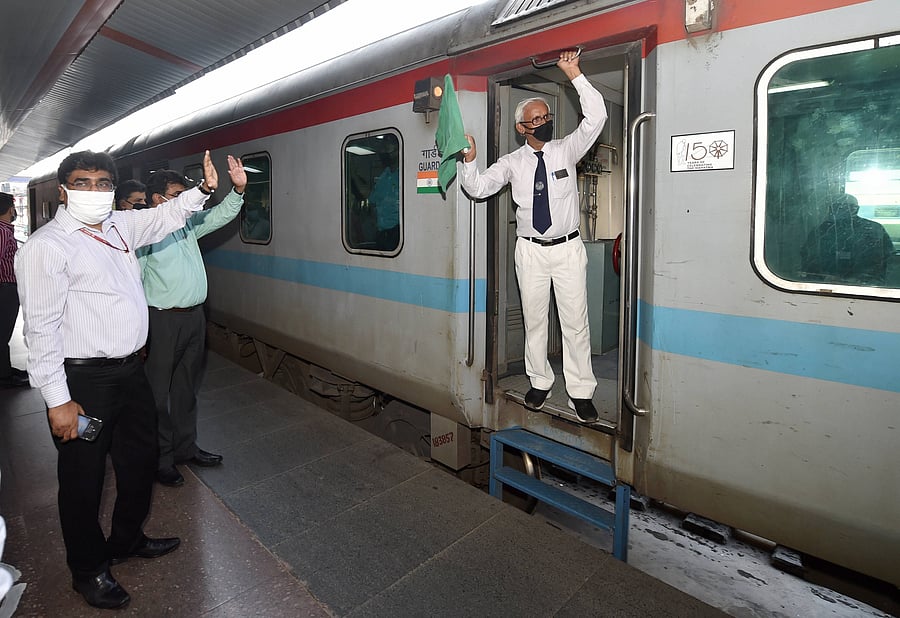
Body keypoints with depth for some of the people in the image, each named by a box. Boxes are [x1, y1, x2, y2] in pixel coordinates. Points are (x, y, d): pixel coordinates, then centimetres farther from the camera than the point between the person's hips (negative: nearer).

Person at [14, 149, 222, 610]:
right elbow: (42, 328, -17)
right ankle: (88, 569, 32)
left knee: (141, 459, 21)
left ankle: (128, 540, 44)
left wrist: (203, 189, 11)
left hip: (130, 370, 8)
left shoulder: (119, 226, 7)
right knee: (83, 478, 10)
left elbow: (167, 217, 25)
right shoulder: (45, 246, -14)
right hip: (83, 381, -8)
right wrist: (57, 400, -18)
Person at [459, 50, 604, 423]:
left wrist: (574, 75, -16)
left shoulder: (566, 150, 3)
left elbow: (596, 117, -9)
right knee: (534, 321, 9)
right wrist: (469, 160, -21)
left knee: (575, 322, 0)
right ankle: (540, 384, 24)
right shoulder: (512, 163, 5)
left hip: (568, 249, -1)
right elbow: (478, 187, -3)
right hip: (530, 251, 1)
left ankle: (580, 392, 9)